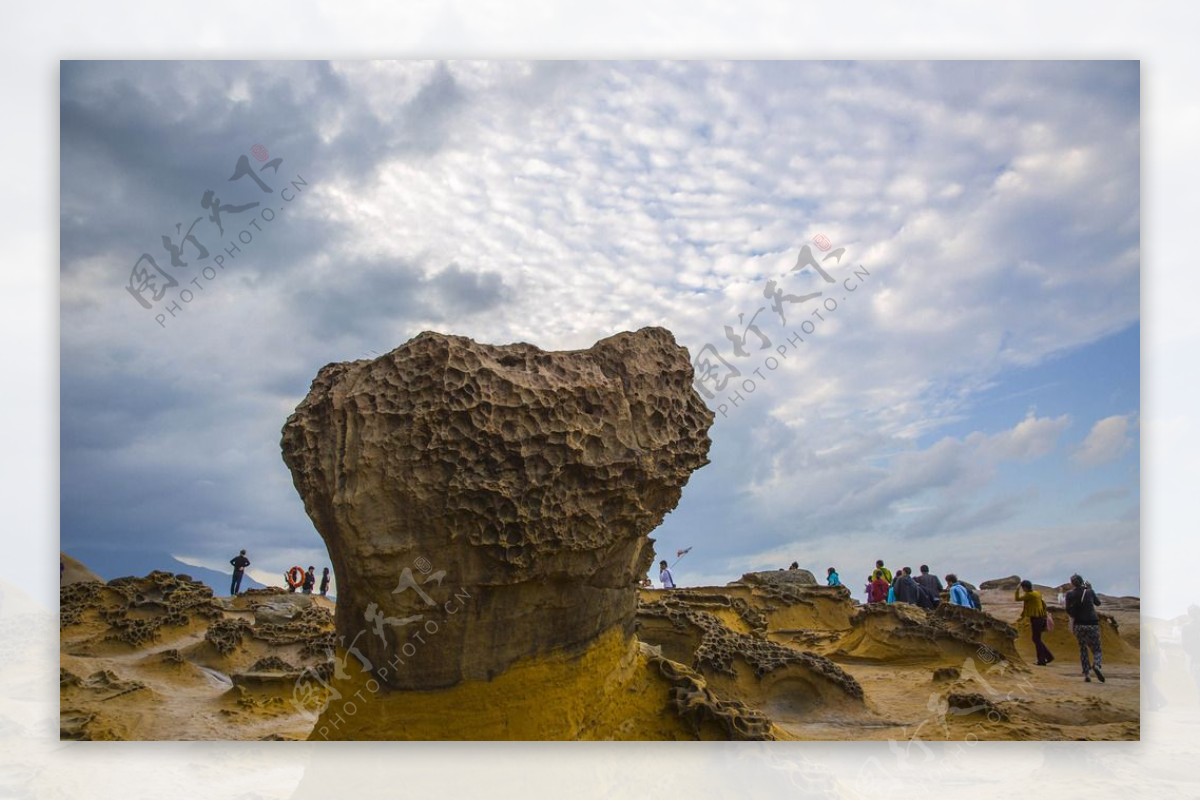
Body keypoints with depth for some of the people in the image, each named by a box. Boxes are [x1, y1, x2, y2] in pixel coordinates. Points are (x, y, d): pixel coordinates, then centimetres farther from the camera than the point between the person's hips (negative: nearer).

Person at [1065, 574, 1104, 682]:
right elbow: (1098, 603, 23)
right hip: (1092, 624, 0)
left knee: (1083, 649, 16)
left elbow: (1068, 610, -7)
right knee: (1096, 650, 9)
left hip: (1079, 625, 0)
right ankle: (1096, 665, -23)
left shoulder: (1070, 594, 0)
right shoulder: (1089, 592, 5)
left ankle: (1086, 674, 5)